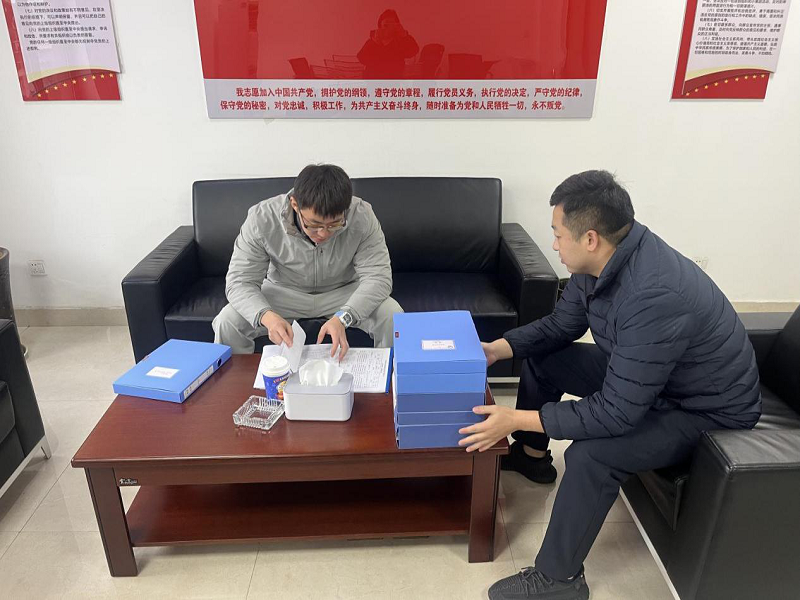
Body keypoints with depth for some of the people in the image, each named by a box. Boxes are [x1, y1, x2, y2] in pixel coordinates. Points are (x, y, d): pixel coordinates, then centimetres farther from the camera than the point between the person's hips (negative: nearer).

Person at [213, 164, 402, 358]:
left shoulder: (362, 216, -26)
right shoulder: (261, 219, -26)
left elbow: (377, 276, -26)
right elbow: (239, 281, -22)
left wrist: (343, 317, -44)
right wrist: (267, 316, -44)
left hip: (345, 292, 0)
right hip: (284, 292, 0)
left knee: (394, 317, -26)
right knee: (227, 322, -24)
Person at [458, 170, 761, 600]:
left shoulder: (655, 296, -39)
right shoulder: (603, 257, -13)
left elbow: (616, 413, -35)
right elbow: (560, 325, 3)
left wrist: (518, 419, -32)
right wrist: (498, 348, -8)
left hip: (704, 407, -8)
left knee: (590, 455, -31)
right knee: (540, 357, 9)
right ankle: (531, 457, 32)